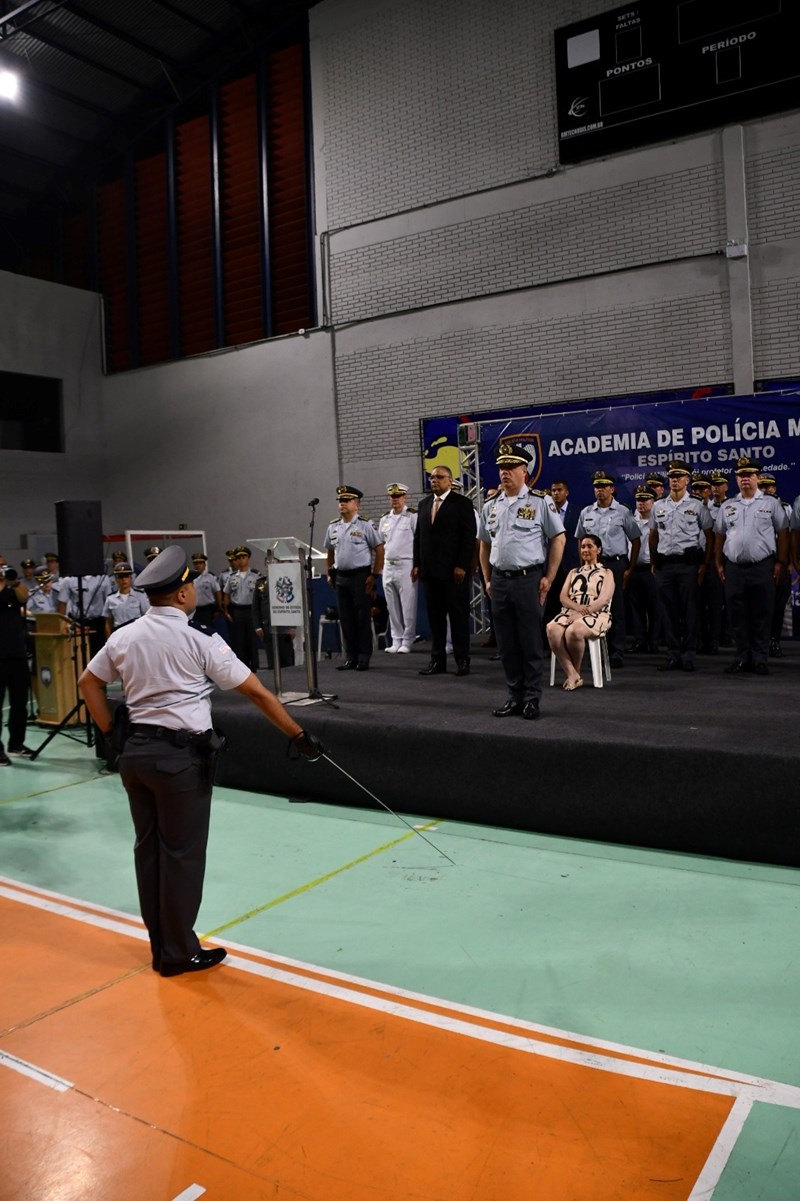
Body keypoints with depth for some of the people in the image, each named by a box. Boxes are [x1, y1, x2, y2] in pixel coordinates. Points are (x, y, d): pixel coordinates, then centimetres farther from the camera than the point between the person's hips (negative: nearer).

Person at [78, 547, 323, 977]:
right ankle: (179, 953, 18)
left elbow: (88, 683, 15)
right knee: (182, 856, 6)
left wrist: (109, 732, 18)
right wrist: (299, 736, -3)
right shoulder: (200, 642, -12)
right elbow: (257, 692, -9)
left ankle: (161, 947, 28)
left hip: (136, 752, 6)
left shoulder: (124, 636, 3)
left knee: (148, 850, 15)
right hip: (180, 756, -6)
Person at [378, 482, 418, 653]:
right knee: (392, 607, 9)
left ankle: (407, 641, 4)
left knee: (408, 606, -4)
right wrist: (383, 562, 14)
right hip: (388, 566, 6)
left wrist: (417, 566, -9)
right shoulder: (384, 519, 14)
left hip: (406, 565, -6)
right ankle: (396, 640, 17)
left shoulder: (412, 517, -3)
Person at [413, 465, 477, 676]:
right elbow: (418, 535, 17)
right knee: (435, 617, 6)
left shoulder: (462, 503, -2)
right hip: (430, 571, 5)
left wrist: (462, 566, -14)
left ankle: (462, 659, 9)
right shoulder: (424, 504, 16)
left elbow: (469, 537, -7)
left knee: (458, 615, 1)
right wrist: (417, 564, 9)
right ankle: (437, 659, 11)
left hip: (454, 571, -5)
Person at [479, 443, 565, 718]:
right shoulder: (490, 506, 11)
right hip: (499, 580, 5)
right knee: (506, 644, 9)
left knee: (531, 643, 1)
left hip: (529, 579, -5)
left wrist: (549, 578, -7)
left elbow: (559, 539, -2)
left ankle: (532, 699, 11)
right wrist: (487, 580, 12)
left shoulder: (540, 502, -3)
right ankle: (514, 697, 21)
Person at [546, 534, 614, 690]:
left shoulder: (606, 573, 14)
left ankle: (576, 672, -13)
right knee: (552, 629, -32)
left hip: (596, 615, -4)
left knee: (573, 631, -38)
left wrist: (582, 613, -17)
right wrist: (577, 607, -11)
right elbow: (563, 597, 12)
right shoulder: (574, 572, 26)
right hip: (570, 612, 4)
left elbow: (604, 599, -3)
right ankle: (572, 675, -28)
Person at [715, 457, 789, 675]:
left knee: (761, 616, 2)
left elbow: (783, 533, 3)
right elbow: (720, 536, 13)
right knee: (737, 617, 5)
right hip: (734, 568, 3)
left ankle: (759, 659, 10)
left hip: (762, 567, -2)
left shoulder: (771, 503, 5)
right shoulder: (727, 506, 12)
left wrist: (780, 562, -3)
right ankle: (742, 658, 15)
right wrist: (719, 564, 8)